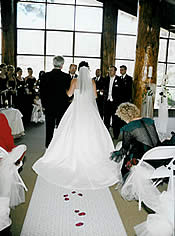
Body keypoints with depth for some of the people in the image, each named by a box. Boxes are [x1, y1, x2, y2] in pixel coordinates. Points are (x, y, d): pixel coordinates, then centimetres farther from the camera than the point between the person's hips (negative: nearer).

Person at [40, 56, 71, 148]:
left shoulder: (46, 76, -4)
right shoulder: (66, 76, -9)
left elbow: (42, 91, 0)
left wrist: (44, 104, 9)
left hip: (49, 106, 2)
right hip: (62, 106, -1)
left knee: (49, 127, 11)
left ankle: (49, 146, 18)